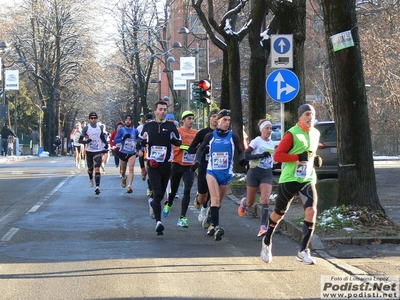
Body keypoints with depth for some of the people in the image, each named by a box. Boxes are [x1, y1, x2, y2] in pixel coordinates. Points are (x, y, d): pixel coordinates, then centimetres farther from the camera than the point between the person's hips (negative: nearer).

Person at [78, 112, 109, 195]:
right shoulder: (86, 128, -4)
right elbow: (80, 140, -5)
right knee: (90, 168, 15)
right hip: (89, 151, 0)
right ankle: (91, 179, 49)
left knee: (97, 169, -12)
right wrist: (86, 141, -26)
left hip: (98, 151, 0)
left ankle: (97, 187, -19)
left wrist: (105, 143, 6)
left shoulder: (100, 127, 5)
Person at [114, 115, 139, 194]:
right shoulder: (121, 130, -4)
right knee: (123, 170, 15)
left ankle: (129, 186, -22)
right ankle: (124, 178, 49)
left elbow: (139, 139, 17)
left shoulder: (135, 131, 2)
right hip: (123, 152, 0)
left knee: (131, 169, -17)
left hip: (132, 153, 0)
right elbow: (115, 140, -10)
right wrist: (123, 138, -24)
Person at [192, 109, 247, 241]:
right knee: (215, 199, -19)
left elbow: (241, 152, 6)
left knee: (219, 202, 10)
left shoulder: (233, 137, 0)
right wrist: (197, 161, 2)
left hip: (227, 173, 1)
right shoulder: (210, 136, 2)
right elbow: (201, 148, 16)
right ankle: (215, 227, -27)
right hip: (212, 171, -1)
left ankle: (212, 226, 25)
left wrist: (242, 159, -16)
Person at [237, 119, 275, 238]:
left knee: (265, 200, -16)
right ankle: (243, 203, 48)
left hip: (267, 174, 3)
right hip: (254, 173, -3)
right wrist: (260, 155, -23)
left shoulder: (271, 143, 10)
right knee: (250, 202, 9)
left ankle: (263, 228, -21)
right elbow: (245, 155, -16)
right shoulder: (257, 141, -8)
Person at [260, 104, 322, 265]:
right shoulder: (292, 134, -11)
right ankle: (266, 242, 36)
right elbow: (277, 155, -15)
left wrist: (316, 160, 6)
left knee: (311, 211, -16)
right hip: (289, 179, -4)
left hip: (308, 179, 4)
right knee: (279, 213, 11)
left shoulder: (316, 134, 10)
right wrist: (299, 157, -23)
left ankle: (303, 250, -8)